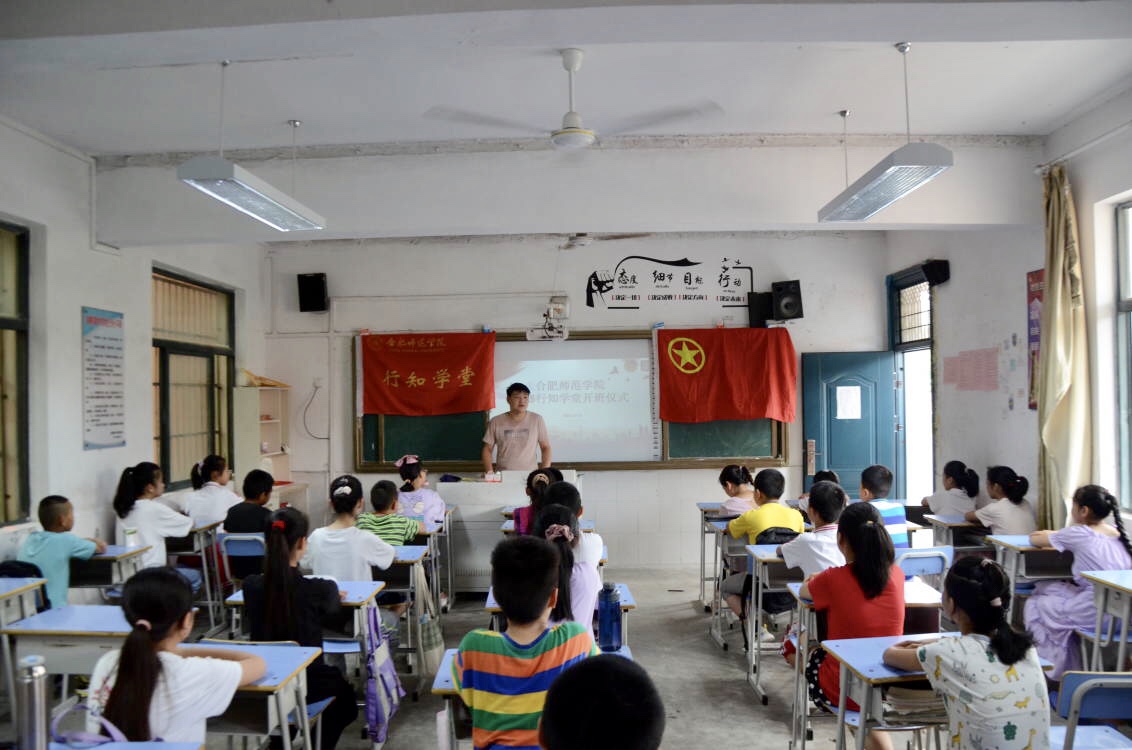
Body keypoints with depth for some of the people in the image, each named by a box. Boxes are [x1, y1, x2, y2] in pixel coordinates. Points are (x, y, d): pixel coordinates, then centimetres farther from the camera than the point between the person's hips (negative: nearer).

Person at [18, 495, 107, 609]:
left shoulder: (30, 539, 7)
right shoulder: (65, 540, -9)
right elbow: (102, 548, 5)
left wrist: (82, 542, 27)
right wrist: (92, 541, 25)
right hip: (52, 610, -6)